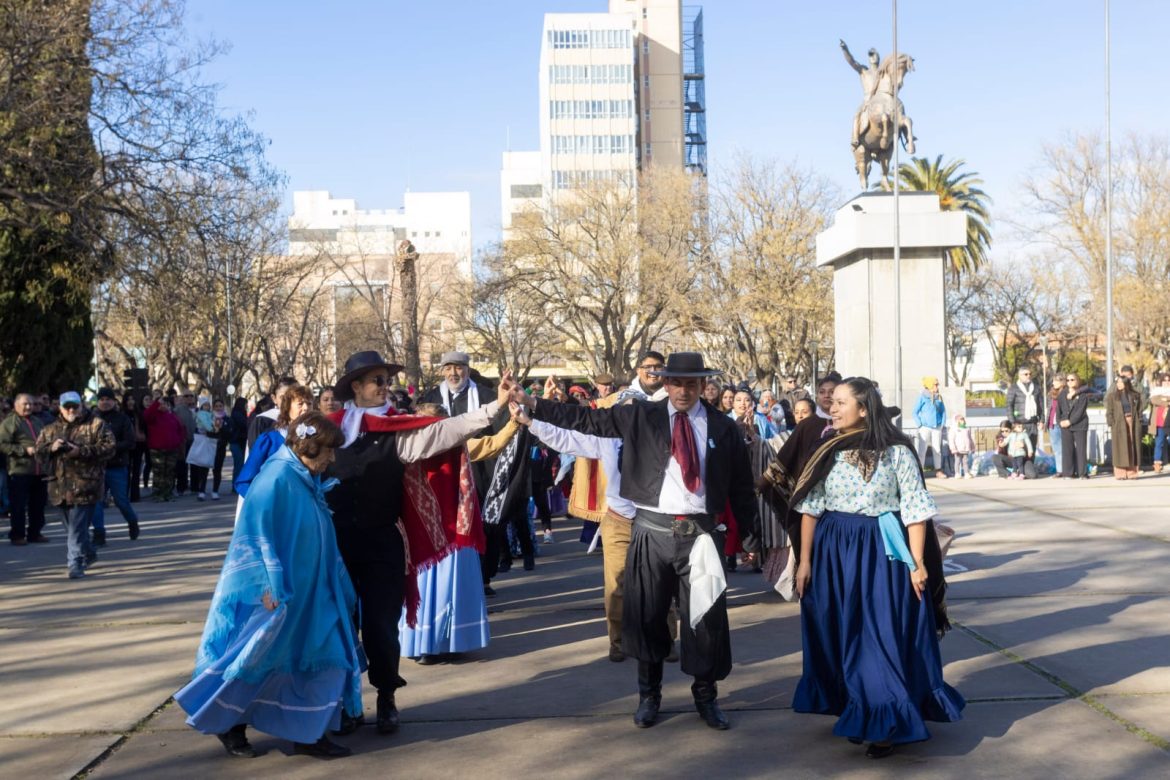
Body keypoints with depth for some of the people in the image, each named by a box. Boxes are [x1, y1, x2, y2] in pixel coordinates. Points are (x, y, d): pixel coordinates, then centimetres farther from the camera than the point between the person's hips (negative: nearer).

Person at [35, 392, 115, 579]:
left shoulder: (96, 425, -2)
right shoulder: (50, 429, 15)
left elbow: (108, 448, -10)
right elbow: (39, 450, 14)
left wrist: (81, 451, -19)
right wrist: (52, 447, -8)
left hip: (85, 485, -6)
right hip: (60, 485, 6)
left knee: (77, 528, -11)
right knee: (73, 526, 18)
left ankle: (76, 564, -9)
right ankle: (88, 554, 38)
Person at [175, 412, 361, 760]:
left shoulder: (309, 481, 8)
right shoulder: (277, 478, -18)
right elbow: (261, 536, -20)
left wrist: (338, 586, 17)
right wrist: (270, 586, -21)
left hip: (309, 591, 9)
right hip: (275, 591, -9)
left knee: (323, 658, 6)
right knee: (257, 655, 4)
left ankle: (308, 734, 13)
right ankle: (227, 723, 24)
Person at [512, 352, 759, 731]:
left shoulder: (723, 427, 5)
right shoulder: (640, 417, 2)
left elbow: (741, 487, 9)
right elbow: (587, 420, -2)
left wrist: (755, 534, 10)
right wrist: (532, 404, -8)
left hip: (700, 532, 0)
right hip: (652, 530, 0)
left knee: (706, 616, 5)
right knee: (648, 616, 9)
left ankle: (706, 696, 25)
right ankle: (648, 696, 28)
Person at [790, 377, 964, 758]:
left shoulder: (896, 451, -6)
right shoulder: (826, 452, 3)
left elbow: (915, 509, -5)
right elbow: (811, 508, 5)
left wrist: (917, 563, -9)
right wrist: (805, 560, 3)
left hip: (882, 552, -3)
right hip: (833, 551, 4)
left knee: (883, 636, -1)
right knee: (842, 637, 10)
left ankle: (886, 723, 7)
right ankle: (858, 714, 27)